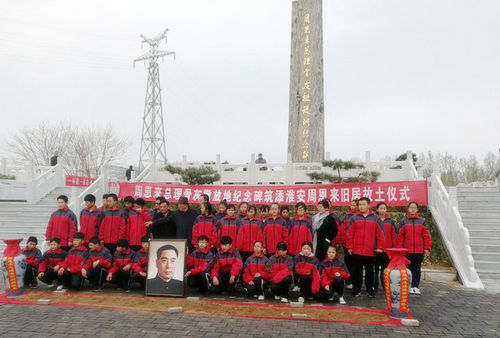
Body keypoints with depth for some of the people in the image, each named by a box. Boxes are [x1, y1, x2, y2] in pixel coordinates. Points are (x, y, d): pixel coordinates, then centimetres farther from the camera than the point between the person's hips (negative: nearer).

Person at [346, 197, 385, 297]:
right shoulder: (354, 218, 4)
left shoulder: (376, 219, 3)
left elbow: (380, 234, 3)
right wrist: (349, 247, -1)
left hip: (371, 251, 0)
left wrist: (380, 247, 0)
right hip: (356, 251, 0)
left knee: (370, 271, 9)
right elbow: (349, 234, 3)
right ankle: (357, 290, 18)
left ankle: (370, 290, 21)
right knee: (357, 271, 9)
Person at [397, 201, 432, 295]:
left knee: (417, 269, 8)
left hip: (419, 250, 1)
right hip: (407, 251, -1)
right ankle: (409, 287, 11)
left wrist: (427, 248, -2)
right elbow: (400, 236, 1)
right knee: (409, 269, 4)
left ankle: (416, 286, 16)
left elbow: (426, 235, 4)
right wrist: (400, 249, -3)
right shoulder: (403, 221, 3)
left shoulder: (422, 221, 6)